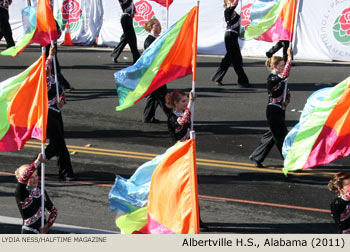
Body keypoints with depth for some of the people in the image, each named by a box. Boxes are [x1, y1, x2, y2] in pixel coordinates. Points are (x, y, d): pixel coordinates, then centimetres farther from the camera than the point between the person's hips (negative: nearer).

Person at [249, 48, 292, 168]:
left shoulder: (280, 79, 12)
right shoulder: (272, 78, -17)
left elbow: (287, 93, 21)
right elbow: (285, 74, -35)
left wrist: (286, 101, -1)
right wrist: (289, 58, -36)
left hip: (280, 110, 10)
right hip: (273, 111, -10)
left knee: (273, 135, 16)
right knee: (282, 137, -5)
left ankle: (256, 156, 28)